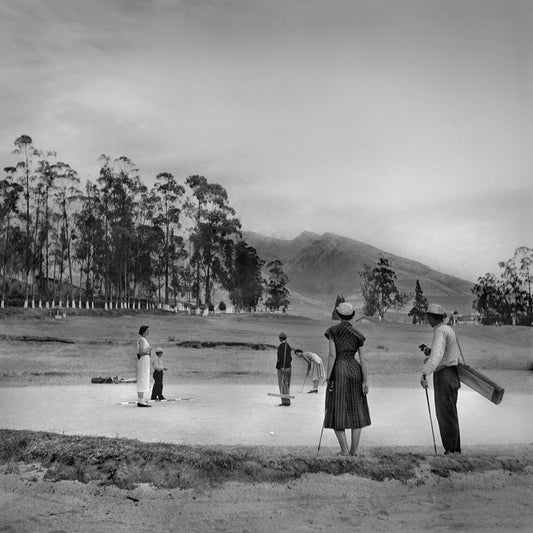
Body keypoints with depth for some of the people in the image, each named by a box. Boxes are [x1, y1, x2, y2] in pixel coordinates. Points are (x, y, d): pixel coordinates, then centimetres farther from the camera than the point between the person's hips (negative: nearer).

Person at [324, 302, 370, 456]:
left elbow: (332, 355, -11)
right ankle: (354, 450, 10)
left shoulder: (333, 330, -2)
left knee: (337, 414, 4)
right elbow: (363, 359, 0)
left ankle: (344, 450, -2)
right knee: (356, 412, 11)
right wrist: (365, 382, 2)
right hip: (355, 371, 3)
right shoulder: (357, 335, 6)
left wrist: (328, 378, -9)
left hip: (338, 371, -3)